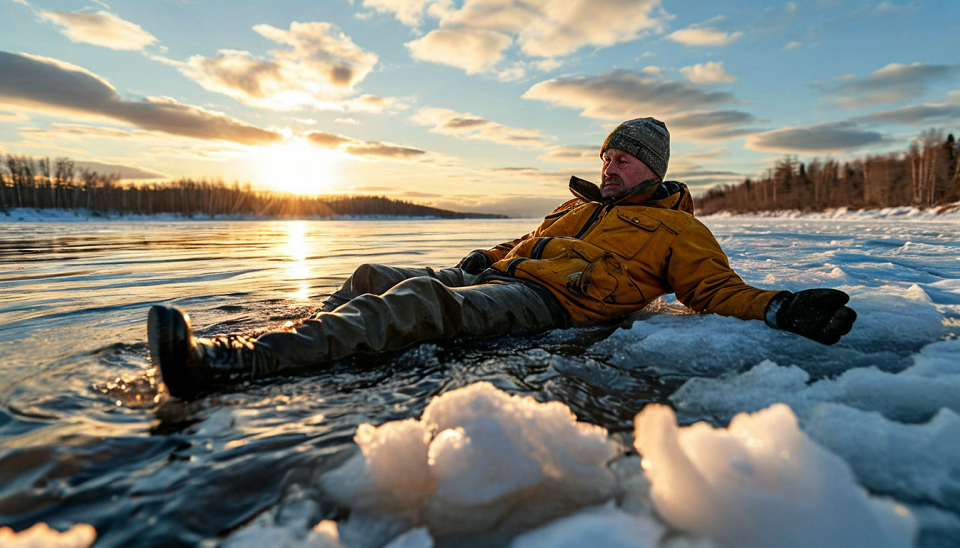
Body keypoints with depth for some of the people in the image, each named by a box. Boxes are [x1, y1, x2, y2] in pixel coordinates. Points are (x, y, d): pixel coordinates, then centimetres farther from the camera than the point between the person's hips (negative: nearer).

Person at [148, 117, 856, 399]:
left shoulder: (676, 227, 14)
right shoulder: (579, 205, 31)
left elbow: (717, 289, 7)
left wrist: (779, 310, -10)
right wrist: (487, 257, 20)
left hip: (552, 303, -8)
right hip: (500, 273, 8)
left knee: (423, 302, -32)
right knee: (376, 277, -3)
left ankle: (240, 361, -42)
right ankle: (271, 340, -6)